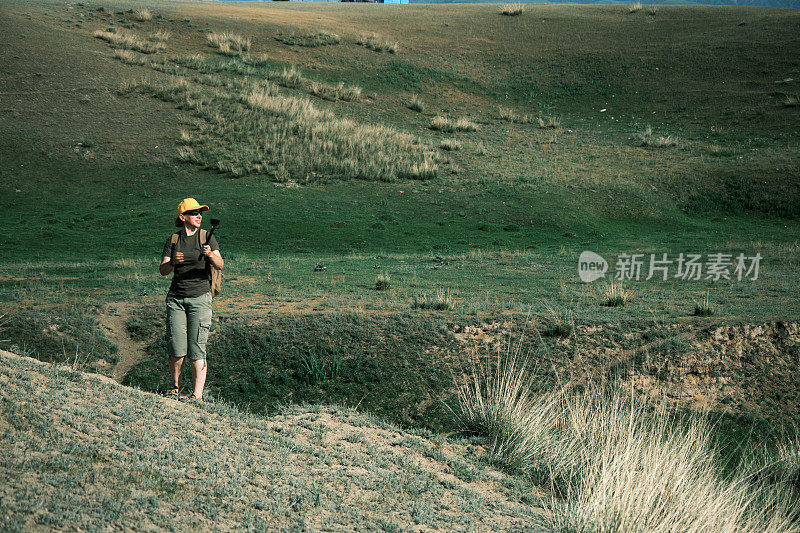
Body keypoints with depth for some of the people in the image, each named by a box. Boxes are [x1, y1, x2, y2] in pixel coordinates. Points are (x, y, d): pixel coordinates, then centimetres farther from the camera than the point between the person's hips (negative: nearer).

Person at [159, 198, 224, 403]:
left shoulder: (206, 238, 2)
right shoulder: (173, 240, 9)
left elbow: (220, 265, -10)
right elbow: (162, 270, 2)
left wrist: (210, 255, -31)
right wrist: (172, 262, -20)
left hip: (200, 297, -2)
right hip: (176, 299, 2)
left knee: (197, 349, -8)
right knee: (176, 349, -3)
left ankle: (197, 395, -7)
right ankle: (175, 387, 18)